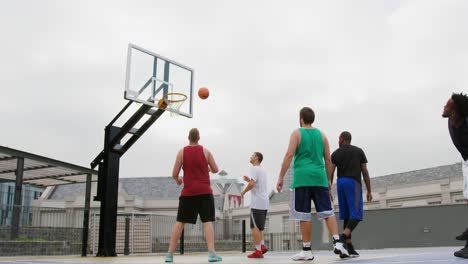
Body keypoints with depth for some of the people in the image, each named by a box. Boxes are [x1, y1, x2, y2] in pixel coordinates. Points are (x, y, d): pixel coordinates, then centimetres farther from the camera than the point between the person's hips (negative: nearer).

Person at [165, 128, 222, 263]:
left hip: (188, 192, 1)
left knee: (180, 222, 8)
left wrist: (177, 180, 20)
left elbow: (174, 173, -1)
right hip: (205, 192, -1)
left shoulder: (182, 152, 1)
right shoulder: (205, 151, 2)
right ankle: (211, 253, -12)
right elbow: (215, 170, 7)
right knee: (208, 221, -1)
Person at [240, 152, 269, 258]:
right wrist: (249, 180, 21)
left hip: (257, 203, -8)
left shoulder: (254, 169, -7)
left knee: (255, 226, -5)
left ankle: (258, 250, -6)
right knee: (259, 226, 16)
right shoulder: (263, 170, 20)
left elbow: (252, 184, -20)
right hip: (264, 203, 8)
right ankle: (262, 246, 4)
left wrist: (243, 192, -5)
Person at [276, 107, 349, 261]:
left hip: (302, 178, -4)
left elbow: (289, 155, -8)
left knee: (304, 215, -1)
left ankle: (307, 251, 2)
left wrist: (281, 177, -7)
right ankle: (338, 243, -8)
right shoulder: (321, 134, 14)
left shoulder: (297, 133, 2)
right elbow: (328, 159, 14)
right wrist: (328, 179, 21)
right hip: (320, 178, 4)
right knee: (327, 211, 5)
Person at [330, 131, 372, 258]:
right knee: (356, 215, -8)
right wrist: (369, 191, 6)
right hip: (353, 183, -3)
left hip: (340, 183, 3)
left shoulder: (335, 154, 9)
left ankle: (350, 247, 4)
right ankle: (343, 238, -33)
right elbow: (365, 172, 3)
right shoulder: (359, 151, 8)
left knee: (347, 216, 8)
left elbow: (330, 174, -1)